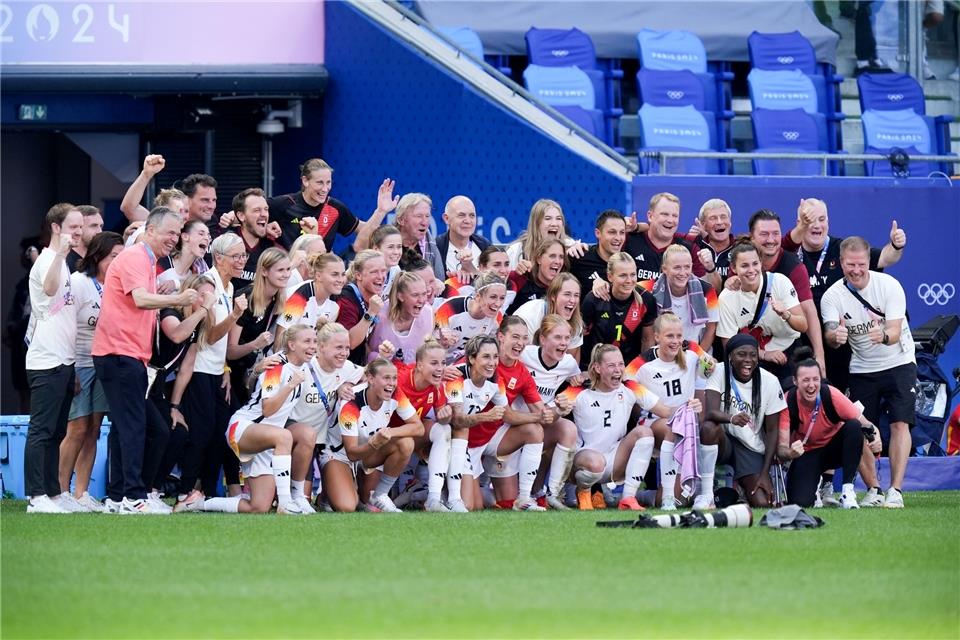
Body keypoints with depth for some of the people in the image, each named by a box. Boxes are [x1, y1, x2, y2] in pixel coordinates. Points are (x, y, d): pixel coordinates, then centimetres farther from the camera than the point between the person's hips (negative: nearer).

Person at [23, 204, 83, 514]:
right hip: (46, 360, -10)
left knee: (55, 432, 12)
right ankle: (37, 497, -12)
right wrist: (61, 252, -40)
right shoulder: (47, 260, -10)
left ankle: (53, 493, 16)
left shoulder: (62, 263, 19)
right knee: (41, 430, -10)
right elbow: (49, 288, -34)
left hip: (64, 360, 10)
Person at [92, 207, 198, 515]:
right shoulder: (134, 257, -10)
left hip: (131, 353, 11)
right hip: (119, 351, -11)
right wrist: (176, 299, -27)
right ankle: (133, 497, -19)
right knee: (132, 425, -14)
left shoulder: (147, 261, 21)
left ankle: (117, 497, 13)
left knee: (124, 426, 11)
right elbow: (140, 299, -23)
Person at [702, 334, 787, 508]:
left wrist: (765, 473, -9)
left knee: (762, 504, -19)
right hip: (722, 442, -1)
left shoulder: (770, 381, -6)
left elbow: (772, 430, -2)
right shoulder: (719, 372, -11)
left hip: (751, 448, 1)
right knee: (709, 427, -38)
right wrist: (732, 418, -49)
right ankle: (706, 496, -24)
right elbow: (710, 412, -25)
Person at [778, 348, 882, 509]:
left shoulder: (832, 395, -23)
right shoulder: (787, 403, -23)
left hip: (834, 450, 0)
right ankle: (820, 485, 18)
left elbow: (866, 424, -19)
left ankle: (847, 491, -22)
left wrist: (875, 438, -42)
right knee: (799, 503, -24)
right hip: (806, 455, 0)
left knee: (854, 427, -31)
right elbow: (781, 447, -23)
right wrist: (790, 453, -48)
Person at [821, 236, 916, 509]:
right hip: (861, 370, 2)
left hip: (898, 363, -2)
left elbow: (895, 332, -22)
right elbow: (830, 336, -22)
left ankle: (895, 490, -15)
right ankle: (873, 490, 12)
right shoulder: (832, 296, -11)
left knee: (900, 423, -15)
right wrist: (836, 335, -47)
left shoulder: (888, 285, -15)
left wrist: (883, 336, -45)